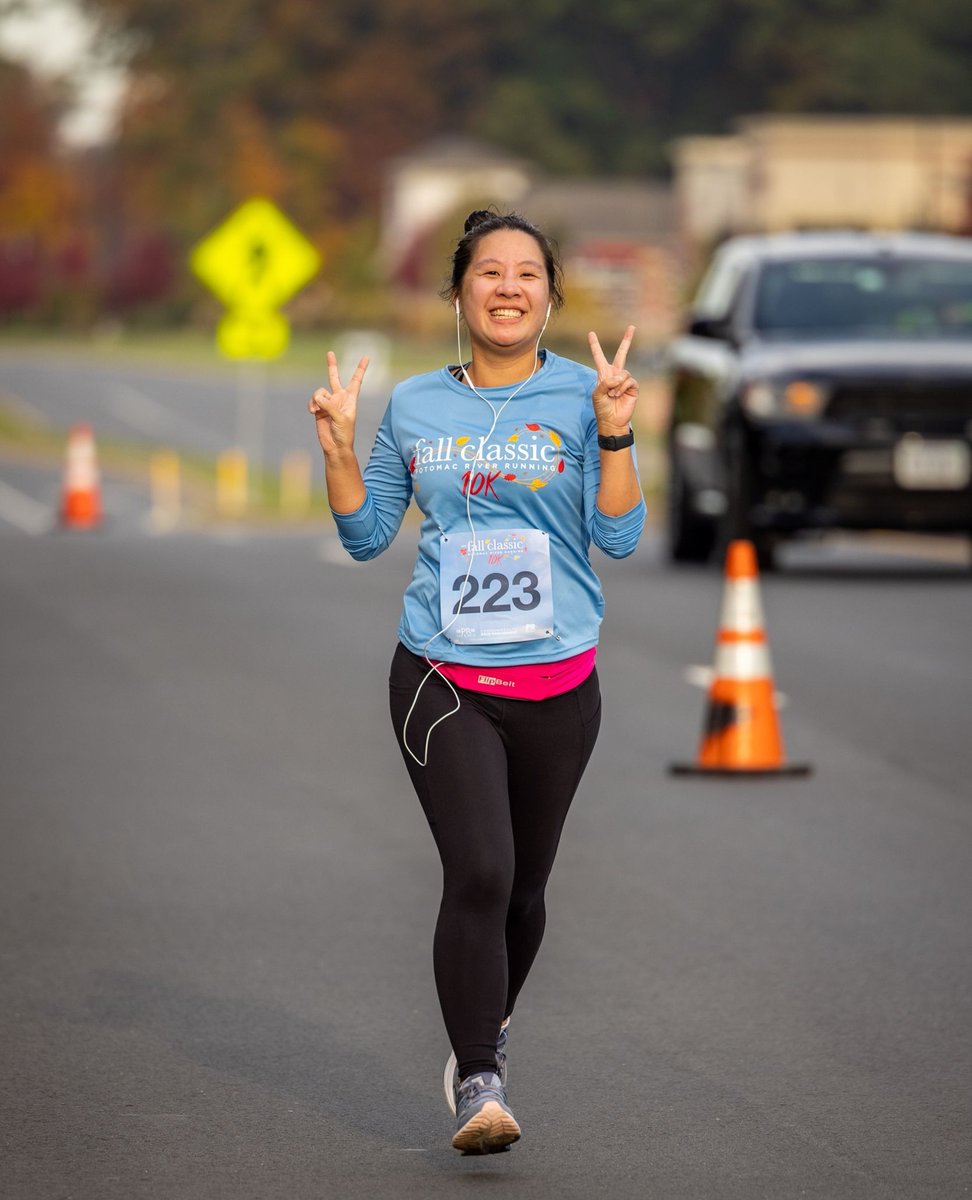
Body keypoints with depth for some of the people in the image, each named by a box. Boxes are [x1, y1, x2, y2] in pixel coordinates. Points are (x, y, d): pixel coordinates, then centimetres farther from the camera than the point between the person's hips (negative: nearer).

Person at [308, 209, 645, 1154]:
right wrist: (338, 448, -1)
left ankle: (485, 1033, 39)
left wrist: (614, 434, -16)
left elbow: (620, 538, -5)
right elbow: (367, 536, 13)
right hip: (442, 677, -1)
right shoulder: (414, 407, 6)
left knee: (522, 887, 12)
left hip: (556, 682, 1)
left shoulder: (582, 396, 1)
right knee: (478, 873, -17)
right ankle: (479, 1086, -13)